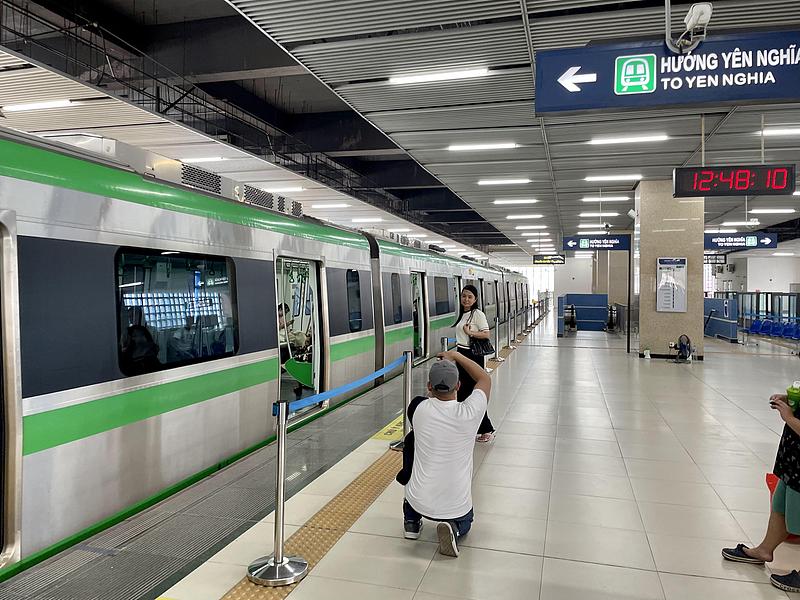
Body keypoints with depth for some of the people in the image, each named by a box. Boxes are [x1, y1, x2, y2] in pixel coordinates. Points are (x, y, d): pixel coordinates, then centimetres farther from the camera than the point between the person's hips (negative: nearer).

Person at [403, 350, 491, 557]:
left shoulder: (421, 410, -13)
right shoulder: (469, 413, -16)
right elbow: (485, 379, 4)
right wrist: (456, 356, 10)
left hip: (420, 502, 1)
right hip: (456, 507, -1)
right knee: (465, 521, 36)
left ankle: (411, 521, 26)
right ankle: (455, 529, 0)